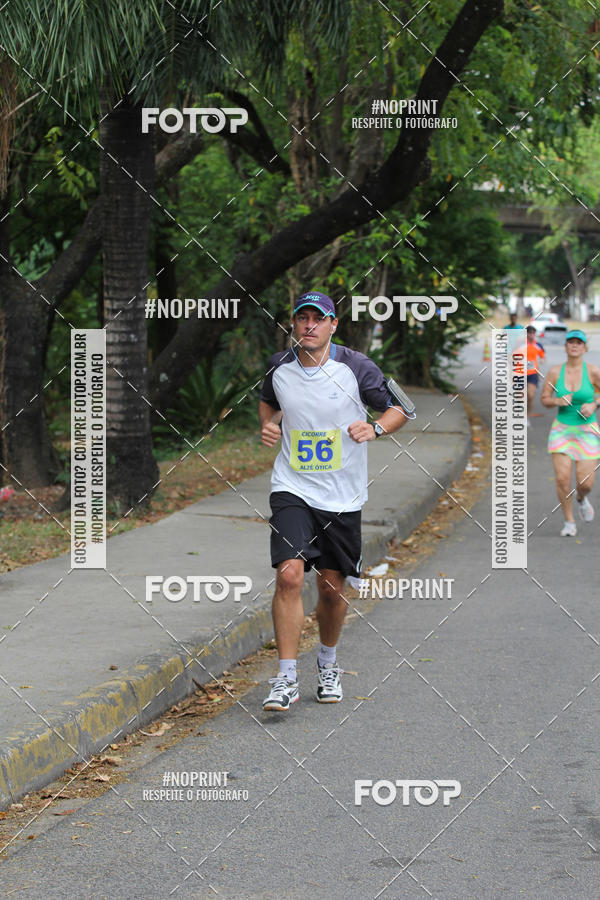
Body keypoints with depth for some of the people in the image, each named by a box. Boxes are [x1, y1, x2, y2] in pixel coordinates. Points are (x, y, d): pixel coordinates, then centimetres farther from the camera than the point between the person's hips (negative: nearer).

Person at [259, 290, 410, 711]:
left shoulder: (356, 367, -8)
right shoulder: (278, 367, 0)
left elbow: (399, 407, 1)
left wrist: (375, 428, -18)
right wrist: (269, 424, 1)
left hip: (343, 497, 0)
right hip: (292, 488, 0)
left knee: (332, 586, 9)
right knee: (289, 575, -18)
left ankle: (328, 663, 36)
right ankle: (286, 679, -11)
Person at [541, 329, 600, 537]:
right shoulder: (555, 372, -3)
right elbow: (544, 399, 5)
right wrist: (558, 401, -15)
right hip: (562, 431, 1)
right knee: (562, 478, -9)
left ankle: (581, 499, 33)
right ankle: (569, 522, 10)